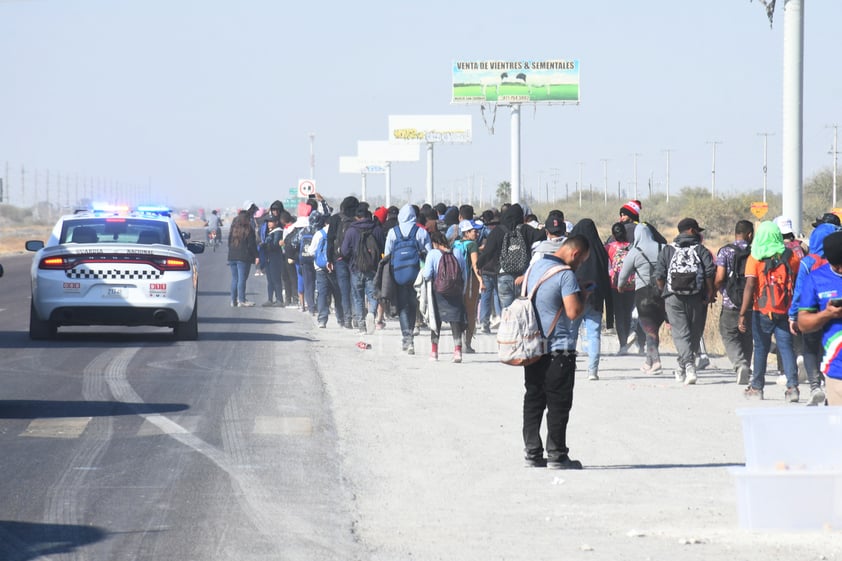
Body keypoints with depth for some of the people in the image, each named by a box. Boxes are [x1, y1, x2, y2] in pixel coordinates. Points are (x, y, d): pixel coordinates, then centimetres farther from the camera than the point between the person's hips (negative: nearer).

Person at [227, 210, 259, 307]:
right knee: (242, 279, -5)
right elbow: (252, 244, -8)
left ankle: (233, 300, 10)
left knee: (234, 279, 10)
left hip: (232, 257, 5)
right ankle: (241, 300, -7)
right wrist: (256, 256, -3)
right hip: (244, 258, -5)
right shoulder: (248, 230, -6)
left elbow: (229, 243, 14)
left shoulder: (233, 229, 11)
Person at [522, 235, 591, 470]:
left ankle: (532, 452, 10)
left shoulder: (534, 267, 10)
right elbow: (574, 312, -22)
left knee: (533, 401, 9)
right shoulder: (566, 274, -15)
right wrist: (583, 297, -1)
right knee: (559, 404, -2)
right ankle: (556, 455, -1)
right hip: (559, 349, -7)